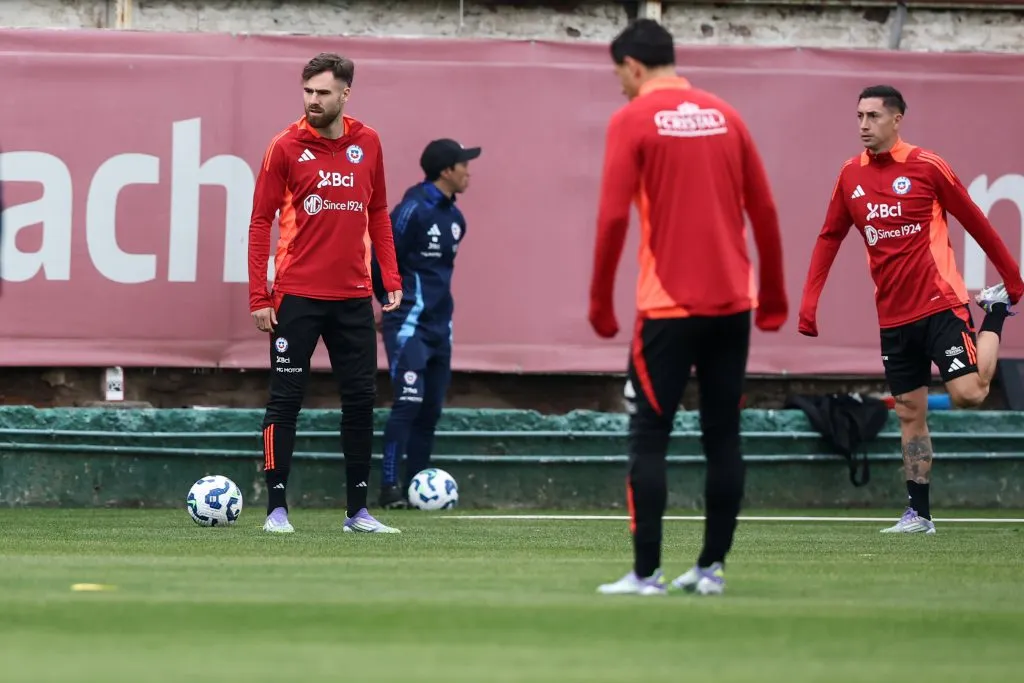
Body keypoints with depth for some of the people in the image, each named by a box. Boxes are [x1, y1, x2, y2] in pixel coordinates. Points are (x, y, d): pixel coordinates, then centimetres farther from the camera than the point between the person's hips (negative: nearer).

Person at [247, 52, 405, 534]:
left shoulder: (367, 144, 7)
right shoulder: (286, 147, -3)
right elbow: (261, 221, -2)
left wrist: (391, 279, 7)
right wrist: (258, 296, -8)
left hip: (353, 296, 4)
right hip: (297, 296, -4)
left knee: (360, 399, 5)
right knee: (286, 399, -2)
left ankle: (358, 510, 12)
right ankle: (277, 508, 2)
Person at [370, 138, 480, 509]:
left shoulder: (454, 217, 10)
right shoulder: (413, 210, -13)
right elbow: (379, 260, -9)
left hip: (440, 325, 8)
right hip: (409, 325, -8)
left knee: (431, 408, 7)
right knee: (409, 401, -15)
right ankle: (389, 488, -14)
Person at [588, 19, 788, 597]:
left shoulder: (633, 121, -3)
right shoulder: (724, 116, 10)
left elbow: (613, 218, -10)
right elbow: (764, 210, 11)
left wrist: (600, 303, -3)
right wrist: (774, 296, 19)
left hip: (669, 305, -5)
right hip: (732, 303, 5)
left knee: (650, 438, -1)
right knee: (723, 437, 9)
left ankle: (647, 572, -6)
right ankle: (712, 567, 9)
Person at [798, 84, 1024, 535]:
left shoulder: (926, 167, -6)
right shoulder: (850, 176, 7)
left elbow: (975, 222, 3)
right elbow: (830, 238, 14)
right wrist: (809, 302, 6)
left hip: (940, 303, -4)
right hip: (893, 317, 4)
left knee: (967, 393, -15)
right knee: (910, 415, 4)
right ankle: (918, 513, 11)